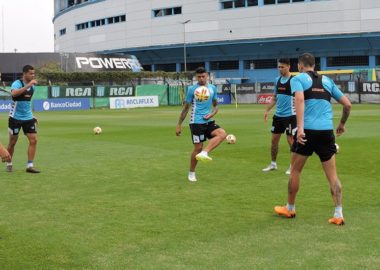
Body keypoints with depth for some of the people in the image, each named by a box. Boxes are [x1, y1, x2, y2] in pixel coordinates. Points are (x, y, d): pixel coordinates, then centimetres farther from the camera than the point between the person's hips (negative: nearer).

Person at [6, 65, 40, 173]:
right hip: (15, 118, -5)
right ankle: (9, 164, 23)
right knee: (12, 142, 5)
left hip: (28, 117, 6)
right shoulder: (17, 83, -14)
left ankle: (30, 166, -1)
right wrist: (28, 85, -42)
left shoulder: (32, 86, 6)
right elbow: (14, 93, -38)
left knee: (33, 140, -6)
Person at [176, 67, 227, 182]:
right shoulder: (192, 89, -2)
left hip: (208, 121, 4)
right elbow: (186, 108, 3)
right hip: (196, 122, -4)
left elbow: (215, 105, 17)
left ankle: (204, 153, -25)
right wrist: (179, 125, 2)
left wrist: (212, 113, -6)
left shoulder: (212, 88, 8)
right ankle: (191, 173, 15)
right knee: (198, 147, -3)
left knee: (222, 134, -21)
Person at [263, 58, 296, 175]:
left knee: (290, 140, -1)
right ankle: (273, 164, 24)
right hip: (278, 115, 7)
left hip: (290, 115, -7)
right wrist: (267, 110, 12)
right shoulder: (277, 80, 9)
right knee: (274, 139, 11)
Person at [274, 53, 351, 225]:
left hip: (308, 130, -3)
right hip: (327, 131, 4)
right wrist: (342, 123, 34)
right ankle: (338, 215, 0)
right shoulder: (327, 81, 18)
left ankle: (289, 209, 25)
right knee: (332, 175, 6)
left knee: (295, 171, 13)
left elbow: (300, 99, -17)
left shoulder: (298, 78, 4)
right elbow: (347, 104, 18)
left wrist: (300, 127, -24)